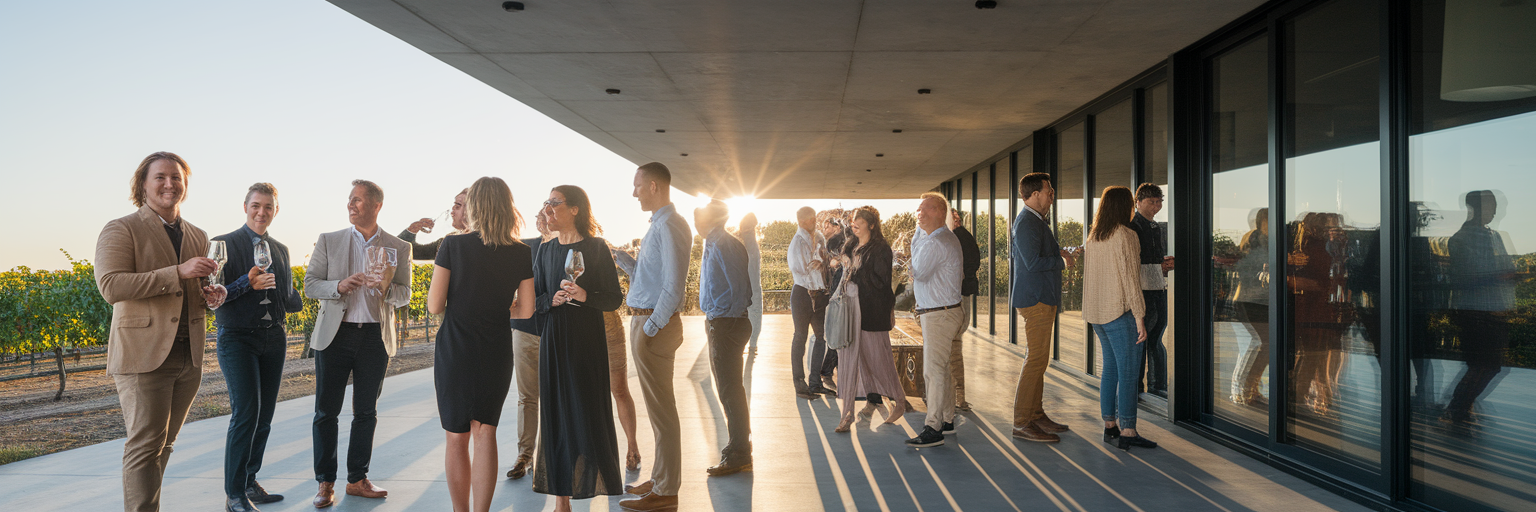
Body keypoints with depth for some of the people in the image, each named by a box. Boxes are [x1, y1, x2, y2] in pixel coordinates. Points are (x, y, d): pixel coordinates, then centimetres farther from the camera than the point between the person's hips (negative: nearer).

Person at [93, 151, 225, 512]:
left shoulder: (198, 236, 17)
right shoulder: (120, 230, -2)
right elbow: (110, 286, -16)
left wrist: (213, 296, 4)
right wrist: (177, 273, -22)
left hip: (189, 356, 6)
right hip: (144, 355, -6)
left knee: (165, 443, 13)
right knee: (146, 445, -7)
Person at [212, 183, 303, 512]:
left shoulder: (281, 250, 14)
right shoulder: (223, 244, -2)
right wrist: (247, 283, -22)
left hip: (273, 338, 6)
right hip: (237, 339, -5)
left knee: (264, 415, 8)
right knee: (246, 412, -13)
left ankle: (250, 483, 21)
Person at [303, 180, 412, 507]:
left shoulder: (398, 248, 4)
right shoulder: (329, 241, 4)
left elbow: (405, 296, 3)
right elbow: (310, 285, 3)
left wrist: (386, 287, -18)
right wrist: (339, 286, -17)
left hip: (375, 337, 1)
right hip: (335, 336, 0)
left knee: (366, 412, 8)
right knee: (326, 411, 2)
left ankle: (357, 479, 20)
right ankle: (325, 483, 14)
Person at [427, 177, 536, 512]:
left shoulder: (453, 246, -9)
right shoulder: (522, 254, -1)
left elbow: (434, 306, -9)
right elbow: (525, 311, 2)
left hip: (455, 349, -2)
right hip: (497, 353, 2)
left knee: (457, 437, 12)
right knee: (485, 432, 11)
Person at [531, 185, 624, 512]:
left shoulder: (596, 248, -1)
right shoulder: (545, 250, 11)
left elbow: (615, 299, -2)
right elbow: (533, 301, 11)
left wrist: (585, 295, -19)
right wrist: (552, 299, -10)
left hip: (588, 340, -3)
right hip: (554, 341, 3)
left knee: (589, 413, -4)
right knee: (555, 415, 2)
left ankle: (594, 485, 8)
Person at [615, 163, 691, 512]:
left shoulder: (669, 226, -16)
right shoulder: (660, 224, 17)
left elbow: (674, 287, -22)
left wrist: (651, 327, -20)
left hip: (654, 326, -10)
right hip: (647, 322, 10)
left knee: (661, 409, -3)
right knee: (659, 407, 17)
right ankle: (661, 479, 29)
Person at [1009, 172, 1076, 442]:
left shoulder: (1036, 222, 18)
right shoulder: (1026, 223, -16)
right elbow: (1033, 262, -23)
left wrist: (1057, 254, 10)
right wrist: (1061, 260, -10)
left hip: (1041, 298, 11)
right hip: (1035, 299, -11)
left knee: (1037, 360, 14)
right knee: (1035, 360, -10)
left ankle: (1036, 415, 22)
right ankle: (1022, 423, -6)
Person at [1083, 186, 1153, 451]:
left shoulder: (1094, 237, 11)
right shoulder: (1126, 235, -13)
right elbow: (1130, 278, -16)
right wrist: (1140, 318, -15)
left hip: (1097, 312, 8)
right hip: (1120, 311, -8)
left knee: (1111, 367, 15)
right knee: (1129, 372, -4)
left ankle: (1110, 426, 19)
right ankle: (1127, 432, -3)